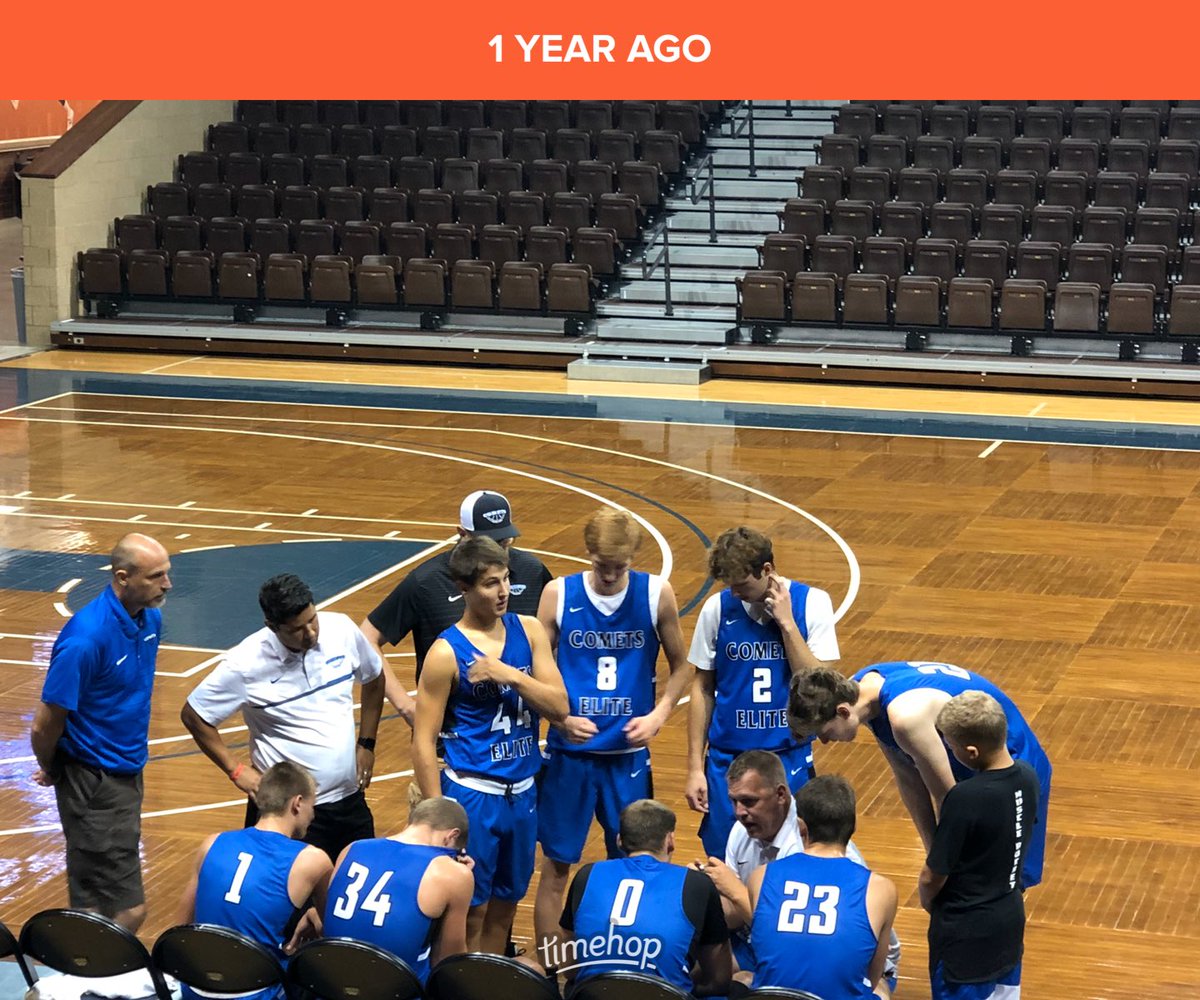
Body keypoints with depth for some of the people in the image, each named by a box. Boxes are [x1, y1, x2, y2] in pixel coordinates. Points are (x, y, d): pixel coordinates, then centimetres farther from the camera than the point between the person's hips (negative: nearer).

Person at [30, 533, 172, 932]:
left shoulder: (150, 618, 0)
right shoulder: (86, 639, -26)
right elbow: (45, 726, -18)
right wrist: (51, 771, 1)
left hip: (128, 774, 8)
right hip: (95, 786, -8)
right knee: (128, 910, -7)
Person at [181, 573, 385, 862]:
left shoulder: (342, 629, -7)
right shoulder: (246, 665, -19)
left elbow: (374, 680, 13)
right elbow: (193, 716, -7)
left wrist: (366, 745, 10)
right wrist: (237, 770, -9)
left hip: (350, 801, 5)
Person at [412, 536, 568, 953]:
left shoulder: (528, 631, 2)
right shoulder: (446, 652, -12)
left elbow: (559, 707, -3)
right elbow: (423, 741, -10)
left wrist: (510, 676, -18)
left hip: (523, 790, 5)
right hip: (472, 793, -5)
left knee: (504, 906, 15)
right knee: (470, 914, 1)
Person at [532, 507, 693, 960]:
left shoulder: (657, 595, -5)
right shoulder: (558, 594, -7)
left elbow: (680, 665, 6)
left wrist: (658, 715, -8)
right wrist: (561, 718, -16)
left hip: (629, 753, 1)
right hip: (569, 752, -1)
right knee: (557, 865, 6)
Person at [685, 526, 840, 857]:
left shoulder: (811, 603, -6)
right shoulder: (717, 608, -3)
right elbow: (703, 688, 5)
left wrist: (786, 622, -17)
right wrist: (695, 767, 3)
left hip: (790, 759, -1)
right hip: (727, 759, 1)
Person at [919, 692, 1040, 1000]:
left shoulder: (964, 800, -29)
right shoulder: (1028, 778, -7)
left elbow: (932, 876, -19)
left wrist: (927, 901, 2)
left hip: (966, 932, -7)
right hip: (1010, 918, 7)